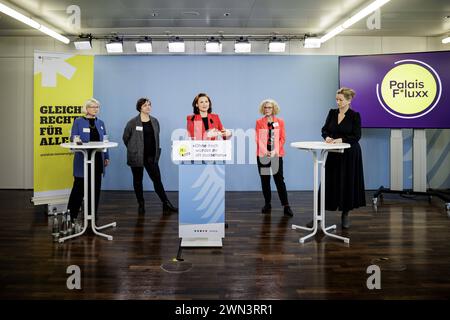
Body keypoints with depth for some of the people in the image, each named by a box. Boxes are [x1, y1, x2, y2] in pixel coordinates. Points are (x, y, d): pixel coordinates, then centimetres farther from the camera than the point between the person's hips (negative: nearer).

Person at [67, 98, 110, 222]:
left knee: (95, 187, 7)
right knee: (79, 186, -2)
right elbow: (73, 138, -5)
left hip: (97, 160, 5)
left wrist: (106, 157, 11)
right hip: (83, 160, -5)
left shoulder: (100, 123, 13)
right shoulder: (78, 121, 0)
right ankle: (71, 214, 9)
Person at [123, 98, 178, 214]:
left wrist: (157, 151, 12)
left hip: (151, 156, 3)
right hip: (137, 157, -2)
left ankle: (166, 204, 8)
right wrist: (133, 149, 7)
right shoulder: (133, 122, -6)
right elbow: (125, 137, 3)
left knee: (157, 179, 3)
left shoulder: (155, 121, 6)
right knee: (138, 180, 8)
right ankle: (141, 205, 20)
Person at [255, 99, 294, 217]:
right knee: (265, 180, 6)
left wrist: (275, 151, -11)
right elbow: (258, 139, 1)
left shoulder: (280, 122, 7)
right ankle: (267, 204, 17)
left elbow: (282, 138, 2)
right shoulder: (259, 122, 6)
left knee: (279, 180, -4)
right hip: (262, 154, 1)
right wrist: (265, 151, -13)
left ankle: (286, 206, -2)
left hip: (277, 155, -1)